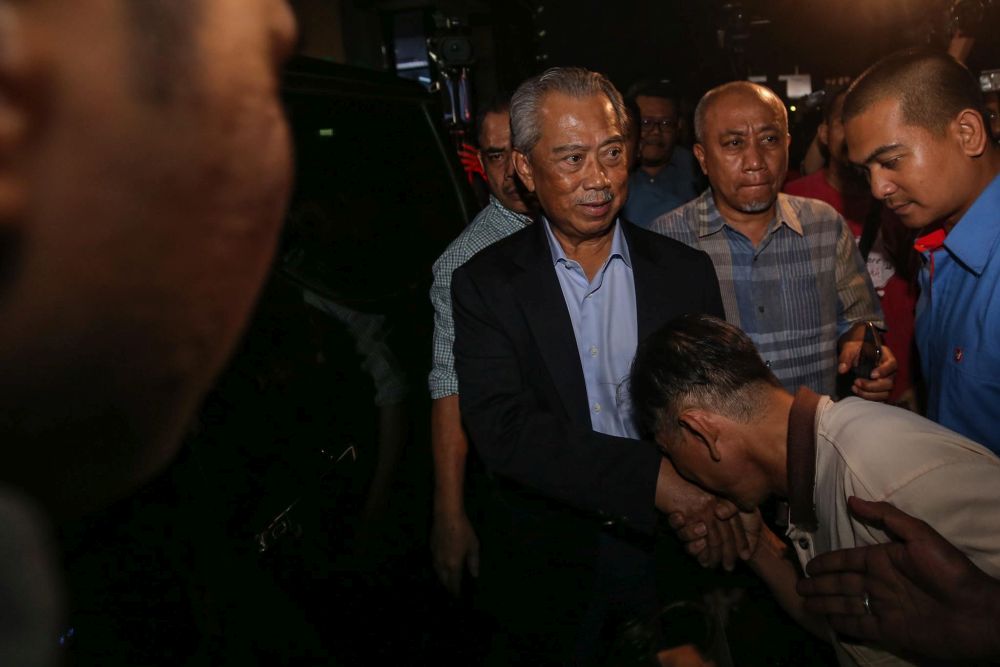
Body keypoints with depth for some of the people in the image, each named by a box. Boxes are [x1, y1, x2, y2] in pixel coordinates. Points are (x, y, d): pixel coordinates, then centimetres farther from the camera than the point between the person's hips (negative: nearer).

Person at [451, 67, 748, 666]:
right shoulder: (486, 283, -8)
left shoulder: (687, 272, -1)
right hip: (549, 569, -1)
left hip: (675, 555, 2)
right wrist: (652, 478, -29)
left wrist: (709, 505, -16)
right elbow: (503, 428, -19)